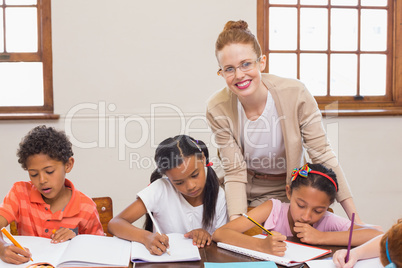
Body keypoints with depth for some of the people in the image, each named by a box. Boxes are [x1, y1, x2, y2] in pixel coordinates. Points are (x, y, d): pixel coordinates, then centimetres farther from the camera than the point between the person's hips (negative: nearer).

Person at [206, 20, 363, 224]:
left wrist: (356, 219, -21)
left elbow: (323, 156, -18)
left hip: (283, 192, 0)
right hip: (243, 190, 1)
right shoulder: (217, 110, -18)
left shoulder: (295, 94, -21)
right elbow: (235, 173, -15)